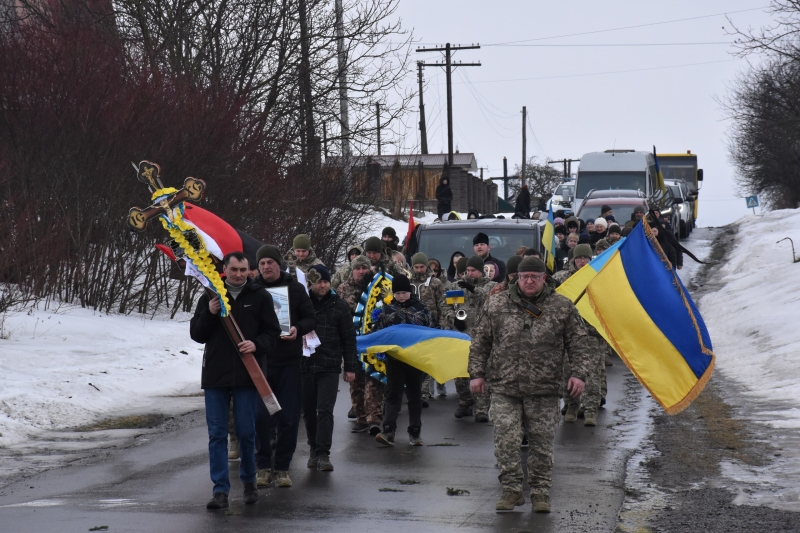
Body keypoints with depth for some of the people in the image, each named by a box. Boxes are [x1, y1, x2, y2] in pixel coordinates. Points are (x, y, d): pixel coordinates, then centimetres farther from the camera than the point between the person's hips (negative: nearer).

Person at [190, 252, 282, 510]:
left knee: (246, 432, 3)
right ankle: (220, 490, 4)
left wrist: (257, 344, -16)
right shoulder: (209, 297, 9)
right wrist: (209, 314, -10)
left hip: (247, 374, -2)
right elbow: (196, 334, 8)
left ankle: (249, 481, 23)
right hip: (215, 374, 2)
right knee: (217, 434, 1)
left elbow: (273, 332, 4)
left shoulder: (260, 297, 4)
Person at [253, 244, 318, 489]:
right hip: (260, 361, -1)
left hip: (289, 361, 1)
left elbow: (311, 318, 7)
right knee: (261, 417, -4)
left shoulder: (295, 289, 5)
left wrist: (297, 329, -12)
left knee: (289, 418, 3)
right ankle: (263, 465, 8)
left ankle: (282, 467, 13)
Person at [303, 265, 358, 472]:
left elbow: (349, 338, 7)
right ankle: (314, 449, 23)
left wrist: (350, 367, 3)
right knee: (309, 411, 9)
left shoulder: (339, 306, 5)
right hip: (304, 365, 1)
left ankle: (323, 454, -9)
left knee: (325, 410, -9)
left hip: (330, 367, -1)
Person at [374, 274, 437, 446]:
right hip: (394, 358, 0)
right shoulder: (387, 310, 5)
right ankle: (388, 432, -11)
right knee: (393, 394, -3)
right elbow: (378, 333, 9)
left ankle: (415, 433, 15)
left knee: (415, 395, 8)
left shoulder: (421, 309, 3)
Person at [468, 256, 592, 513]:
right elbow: (480, 341, 12)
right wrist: (477, 373, 7)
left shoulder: (562, 307, 5)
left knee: (542, 442, 3)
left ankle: (540, 492, 14)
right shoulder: (497, 304, 7)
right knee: (506, 439, -8)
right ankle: (512, 489, 3)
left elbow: (579, 342, 7)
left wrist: (579, 373, -4)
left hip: (544, 390, 0)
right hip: (504, 387, 0)